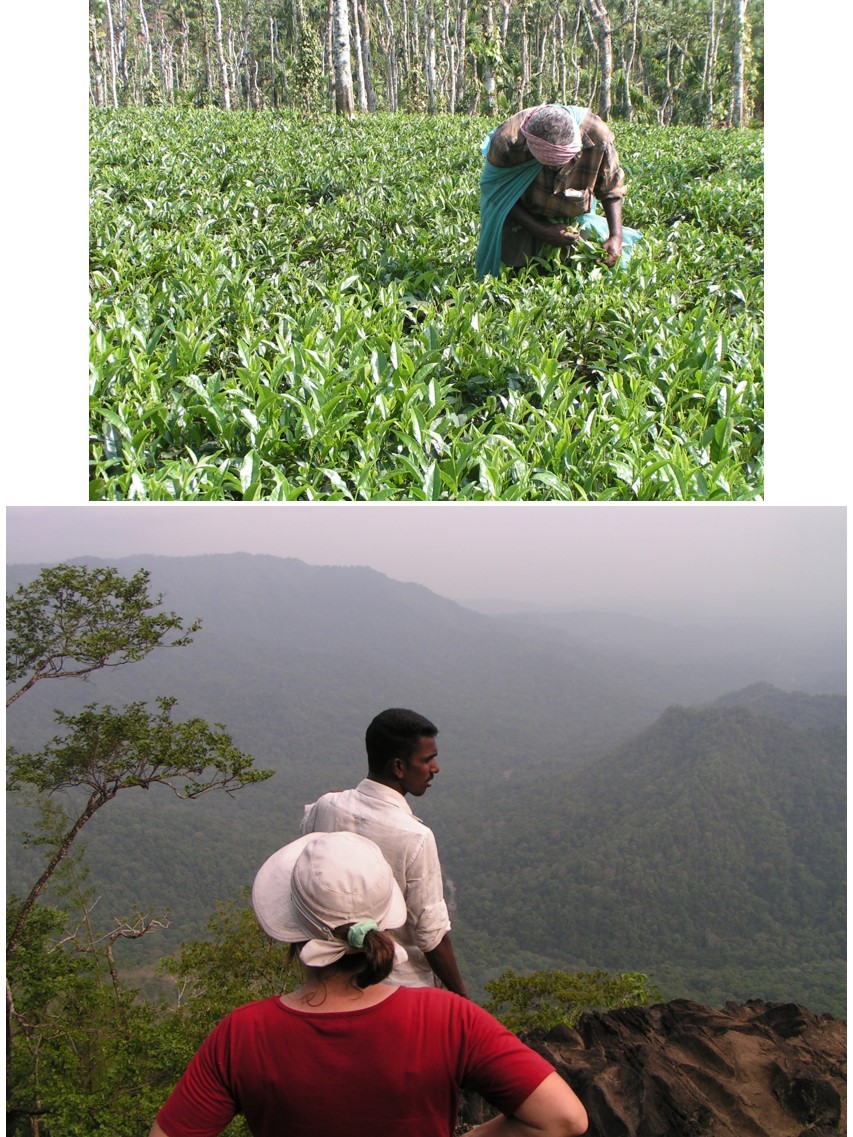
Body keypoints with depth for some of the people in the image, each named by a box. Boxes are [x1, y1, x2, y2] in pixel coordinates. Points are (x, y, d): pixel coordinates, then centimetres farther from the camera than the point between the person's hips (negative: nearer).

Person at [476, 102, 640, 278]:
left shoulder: (597, 137, -30)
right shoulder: (507, 141, -34)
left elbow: (612, 189, -12)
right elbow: (499, 196, -19)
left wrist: (616, 235, -23)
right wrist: (543, 231, -26)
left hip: (573, 220, 2)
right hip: (521, 217, -2)